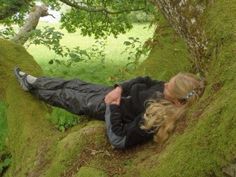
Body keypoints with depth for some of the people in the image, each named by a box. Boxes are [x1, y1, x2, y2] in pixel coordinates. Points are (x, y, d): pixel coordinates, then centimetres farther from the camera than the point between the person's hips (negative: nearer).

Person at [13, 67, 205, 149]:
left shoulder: (155, 120, -40)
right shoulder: (169, 91, -20)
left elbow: (119, 140, -33)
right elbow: (144, 81, -4)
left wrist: (113, 107, -28)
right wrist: (119, 88, -15)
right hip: (114, 93, 6)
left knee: (68, 97, 12)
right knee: (75, 84, 17)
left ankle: (32, 86, 39)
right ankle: (33, 83, 39)